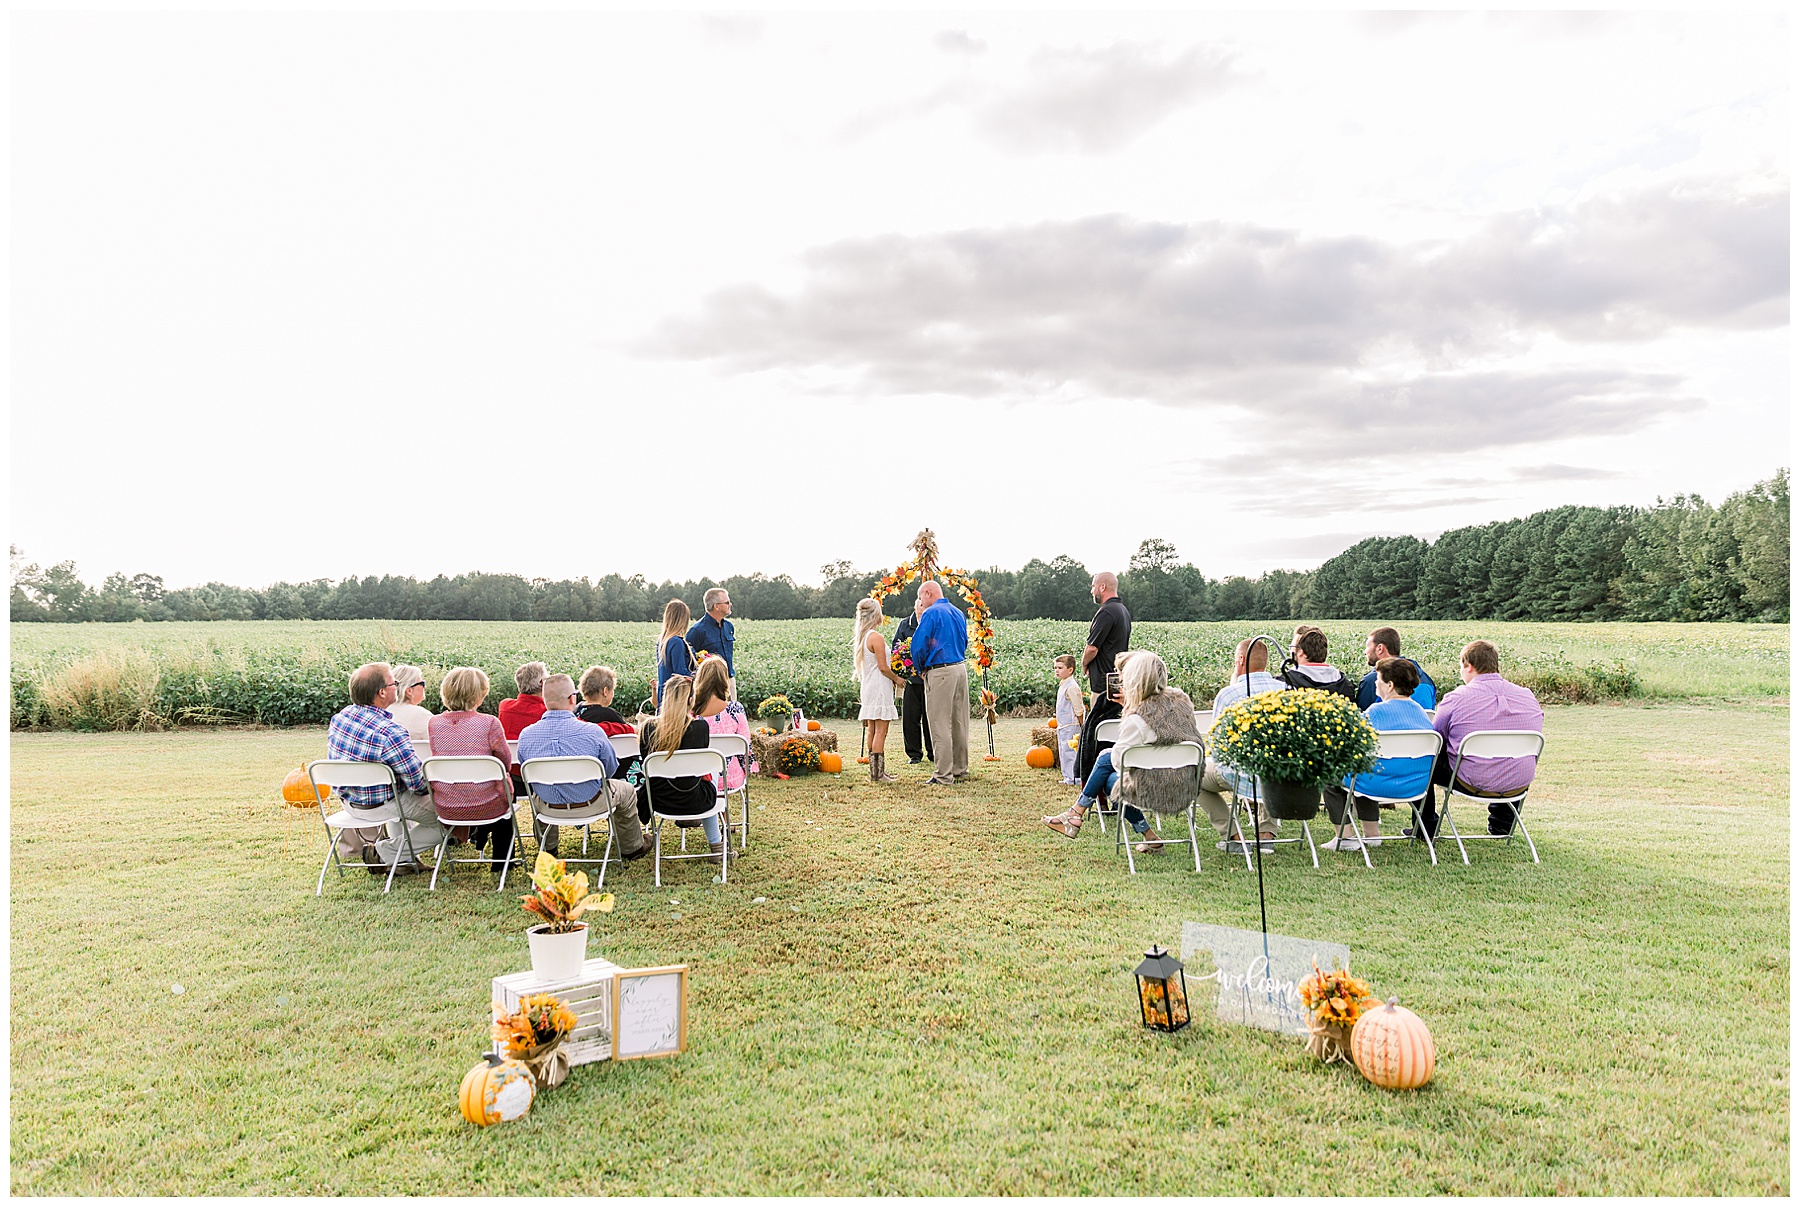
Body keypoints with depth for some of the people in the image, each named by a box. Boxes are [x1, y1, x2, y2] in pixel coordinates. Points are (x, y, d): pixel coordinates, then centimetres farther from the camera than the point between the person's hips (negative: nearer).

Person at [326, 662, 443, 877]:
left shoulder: (339, 717, -7)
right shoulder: (391, 732, -31)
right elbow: (418, 783, -24)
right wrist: (432, 785, 0)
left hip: (348, 801, 8)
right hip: (379, 807, -8)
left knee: (400, 792, 36)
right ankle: (383, 853, 2)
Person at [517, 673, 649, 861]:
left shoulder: (525, 735, -15)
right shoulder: (592, 731, -24)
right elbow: (611, 768, -9)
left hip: (549, 808, 3)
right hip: (590, 806, -3)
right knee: (626, 791, 27)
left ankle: (547, 849, 56)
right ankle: (632, 849, 42)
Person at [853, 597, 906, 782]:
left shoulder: (861, 638, 12)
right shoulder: (876, 637, -15)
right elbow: (883, 667, -15)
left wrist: (891, 679, 17)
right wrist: (897, 679, 1)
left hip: (868, 686, 9)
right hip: (879, 688, -9)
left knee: (872, 731, 11)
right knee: (880, 731, -7)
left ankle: (875, 772, 15)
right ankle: (878, 774, -6)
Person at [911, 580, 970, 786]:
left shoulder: (931, 613, -10)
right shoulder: (958, 613, 14)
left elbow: (919, 645, -12)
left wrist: (920, 669, 3)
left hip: (940, 672, -8)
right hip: (961, 668, 8)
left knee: (940, 724, -4)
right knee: (959, 722, 13)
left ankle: (944, 775, -3)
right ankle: (961, 769, 20)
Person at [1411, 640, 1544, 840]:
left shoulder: (1455, 699, -13)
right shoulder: (1528, 696, 1)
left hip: (1473, 784, -5)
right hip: (1519, 785, 5)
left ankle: (1426, 828, 23)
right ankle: (1501, 824, 43)